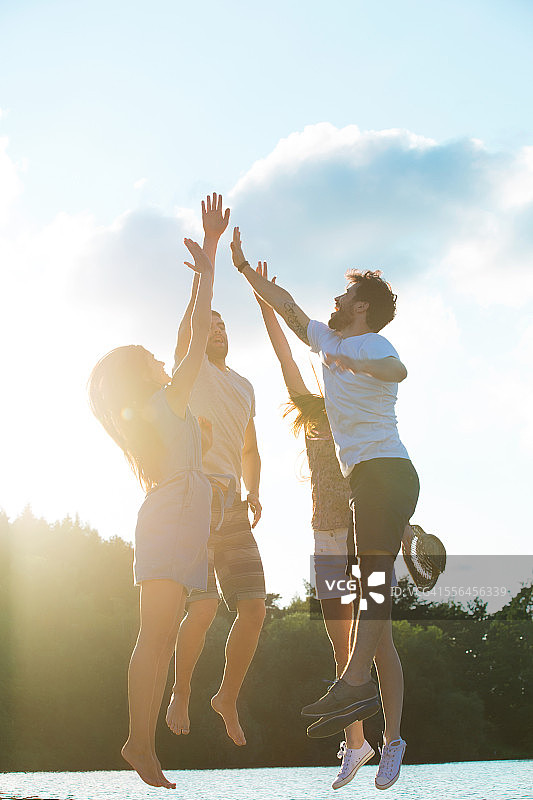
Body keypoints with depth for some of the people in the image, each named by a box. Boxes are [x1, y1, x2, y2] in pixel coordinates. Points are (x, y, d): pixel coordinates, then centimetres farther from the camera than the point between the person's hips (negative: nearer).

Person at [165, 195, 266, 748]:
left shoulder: (245, 387, 24)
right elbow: (195, 304, -8)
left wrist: (253, 493, 11)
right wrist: (210, 243, -18)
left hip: (230, 506, 6)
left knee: (254, 608, -2)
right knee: (203, 606, -17)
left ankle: (228, 698, 18)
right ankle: (180, 697, 4)